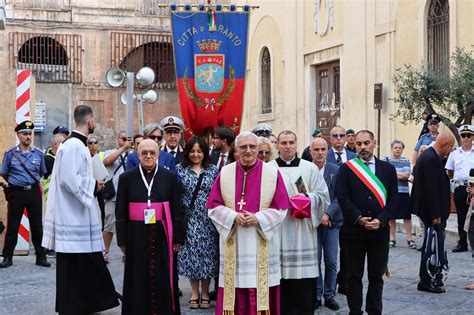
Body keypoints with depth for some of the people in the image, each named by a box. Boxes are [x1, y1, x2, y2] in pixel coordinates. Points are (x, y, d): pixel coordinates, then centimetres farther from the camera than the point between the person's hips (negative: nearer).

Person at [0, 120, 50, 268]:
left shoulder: (38, 153, 4)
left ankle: (41, 256, 14)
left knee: (37, 226, 6)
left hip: (34, 192, 2)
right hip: (16, 193, -2)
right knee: (12, 226, 3)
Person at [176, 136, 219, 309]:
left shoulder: (213, 170, 5)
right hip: (189, 219, -1)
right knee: (191, 254, 2)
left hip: (208, 219, 1)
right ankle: (194, 292, 15)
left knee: (207, 254, 3)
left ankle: (205, 292, 15)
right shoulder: (180, 169, 2)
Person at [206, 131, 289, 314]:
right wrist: (233, 216, -12)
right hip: (233, 243, 1)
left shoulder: (272, 173, 1)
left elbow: (281, 209, 1)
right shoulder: (225, 173, 5)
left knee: (261, 289, -1)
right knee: (235, 289, 1)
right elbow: (213, 206, 5)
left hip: (262, 243, -1)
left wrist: (258, 218, -13)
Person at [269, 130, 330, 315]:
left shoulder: (310, 168, 7)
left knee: (303, 276, 0)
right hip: (277, 231, -1)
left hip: (303, 232, 1)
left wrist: (304, 198, -9)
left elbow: (323, 196, 5)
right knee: (280, 277, 0)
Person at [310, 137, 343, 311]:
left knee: (331, 262, 5)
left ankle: (329, 295, 16)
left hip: (332, 222, 1)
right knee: (314, 261, 4)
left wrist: (327, 214, -15)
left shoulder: (336, 170, 1)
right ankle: (316, 295, 14)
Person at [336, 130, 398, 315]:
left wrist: (381, 220, -11)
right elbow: (342, 198, -7)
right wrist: (359, 219, -15)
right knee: (354, 275, 6)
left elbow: (393, 199, 2)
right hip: (354, 230, -2)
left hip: (380, 230, 2)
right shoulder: (346, 168, 1)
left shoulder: (388, 168, 7)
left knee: (377, 275, 10)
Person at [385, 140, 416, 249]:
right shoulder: (386, 160, 5)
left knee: (407, 216, -1)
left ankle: (410, 239, 3)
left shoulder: (406, 161, 8)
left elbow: (407, 175, -5)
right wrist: (401, 175, -8)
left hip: (403, 192, 1)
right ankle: (392, 239, 15)